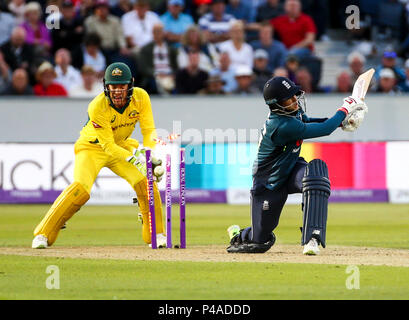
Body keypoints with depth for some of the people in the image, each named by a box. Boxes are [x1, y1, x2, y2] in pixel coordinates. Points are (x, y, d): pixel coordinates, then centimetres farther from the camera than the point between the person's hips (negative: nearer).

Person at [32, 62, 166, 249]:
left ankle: (156, 235, 3)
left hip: (121, 145, 4)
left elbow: (149, 130, -11)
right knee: (80, 189, -25)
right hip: (92, 148, -4)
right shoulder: (98, 107, -32)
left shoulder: (140, 97, -20)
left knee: (146, 182, -14)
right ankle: (43, 234, -17)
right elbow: (108, 146, -29)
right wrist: (133, 158, -42)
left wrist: (152, 158, -26)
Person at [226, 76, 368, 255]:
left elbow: (307, 122, 14)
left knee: (317, 168, -31)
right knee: (260, 243, 4)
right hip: (269, 185, -7)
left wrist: (341, 121, -1)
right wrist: (345, 110, -21)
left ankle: (311, 239, -34)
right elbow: (324, 130, -34)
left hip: (291, 170, 7)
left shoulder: (295, 111, -9)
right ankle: (238, 235, 46)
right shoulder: (283, 126, -35)